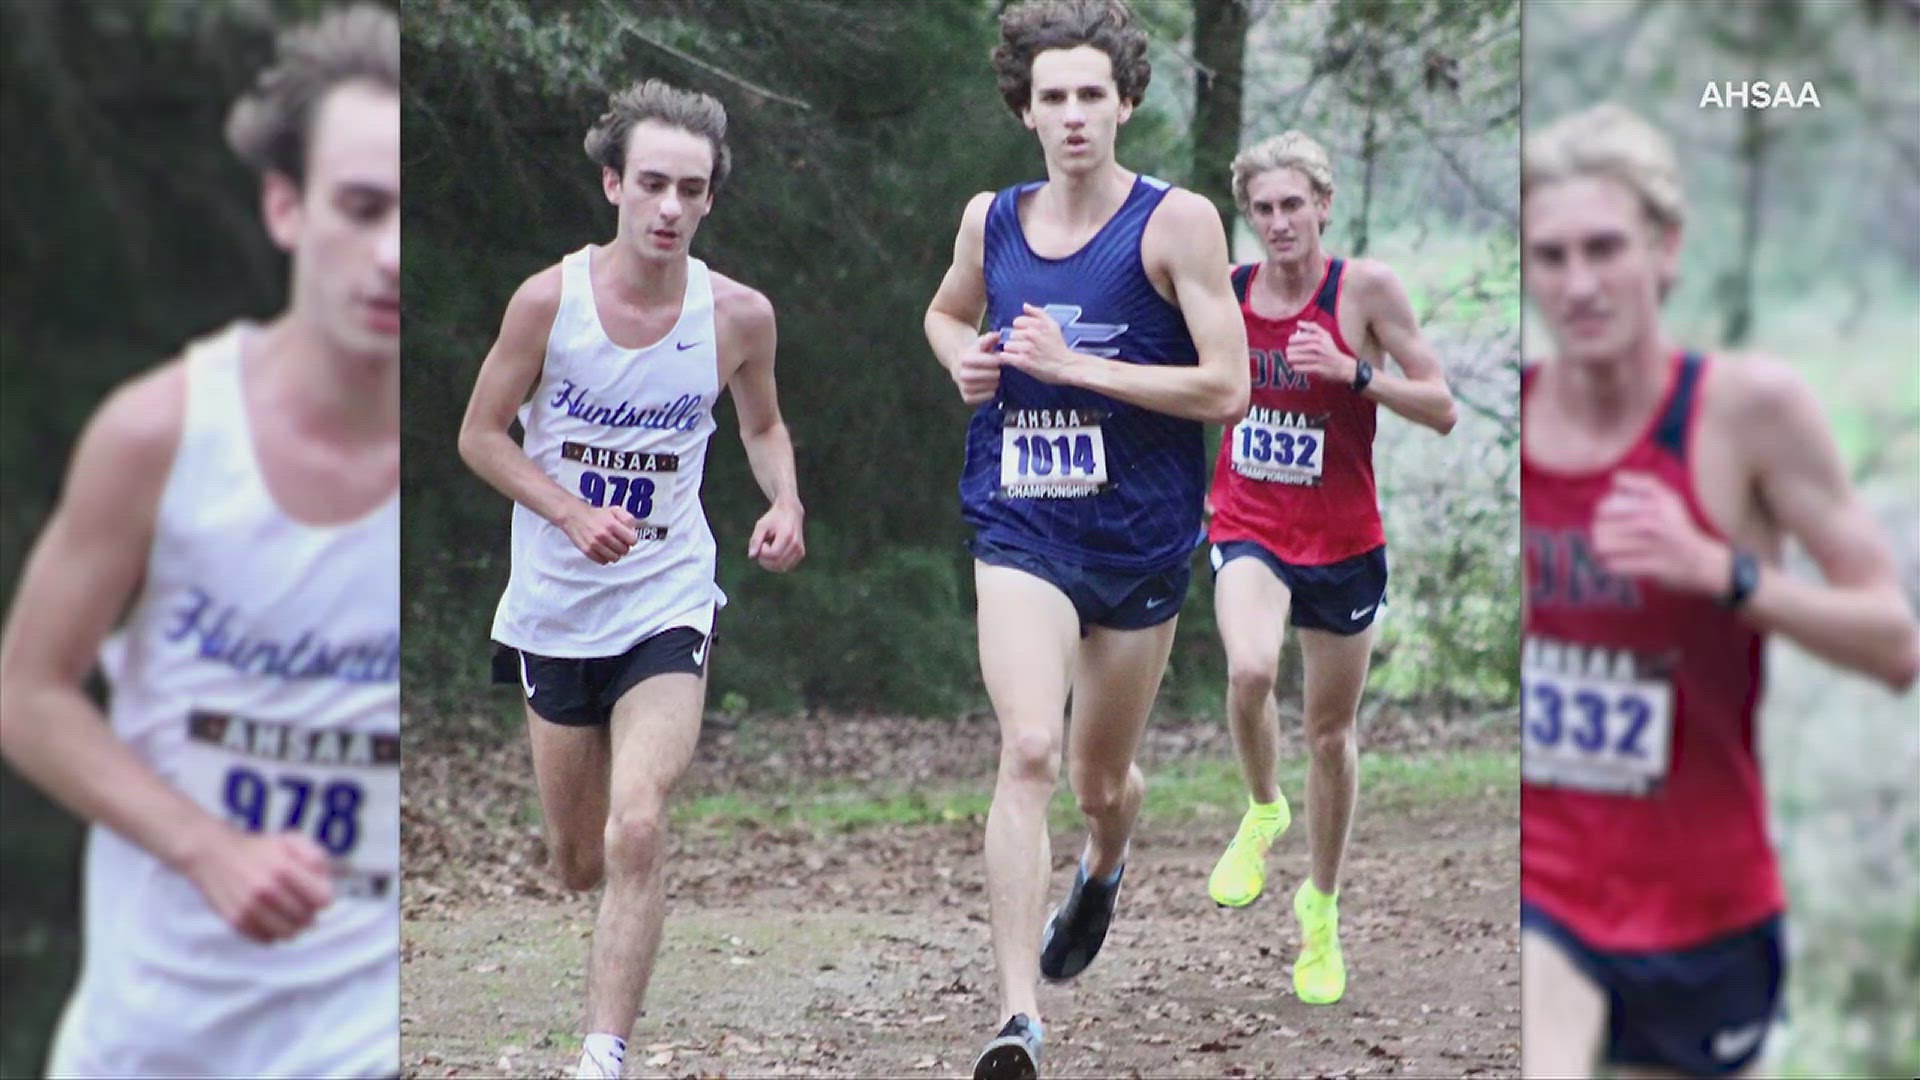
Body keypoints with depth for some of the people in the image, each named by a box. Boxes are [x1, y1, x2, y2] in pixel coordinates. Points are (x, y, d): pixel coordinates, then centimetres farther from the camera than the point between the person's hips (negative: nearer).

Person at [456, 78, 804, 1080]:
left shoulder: (738, 315, -6)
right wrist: (573, 514, -17)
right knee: (576, 865, 11)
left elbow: (763, 423, 14)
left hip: (667, 598, -1)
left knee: (636, 836, -20)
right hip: (555, 605, 1)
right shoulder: (549, 299, -10)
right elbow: (481, 435, -2)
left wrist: (784, 502, -7)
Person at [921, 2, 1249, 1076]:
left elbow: (1227, 386, -14)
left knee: (1103, 777, 16)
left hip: (1141, 539, -1)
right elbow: (948, 312, 26)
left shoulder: (1177, 222, -9)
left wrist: (1075, 365, -19)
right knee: (1029, 752, -20)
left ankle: (1103, 869, 55)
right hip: (1023, 532, 1)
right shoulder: (991, 220, 4)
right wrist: (964, 361, 2)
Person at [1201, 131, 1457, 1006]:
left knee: (1331, 734, 10)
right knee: (1250, 670, -29)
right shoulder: (1223, 289, -2)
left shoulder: (1365, 287, -11)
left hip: (1343, 541, -1)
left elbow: (1441, 410, -11)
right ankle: (1262, 810, 3)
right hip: (1248, 529, 1)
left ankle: (1322, 907, 32)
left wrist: (1353, 371, -24)